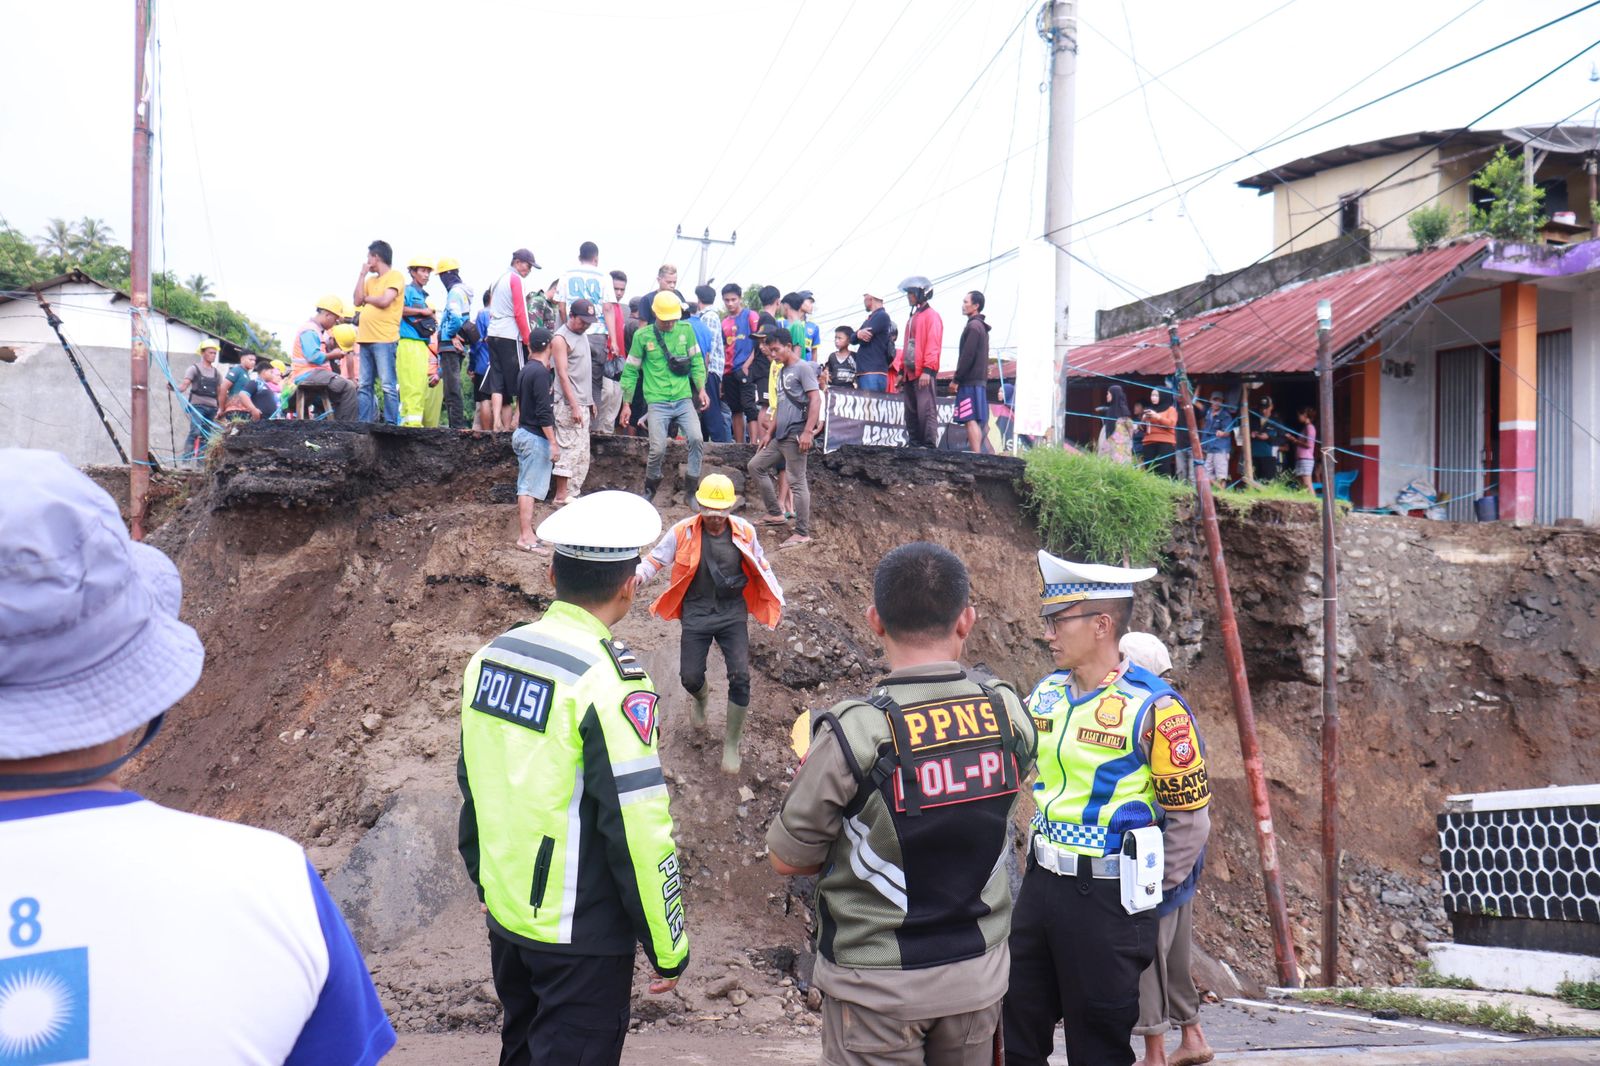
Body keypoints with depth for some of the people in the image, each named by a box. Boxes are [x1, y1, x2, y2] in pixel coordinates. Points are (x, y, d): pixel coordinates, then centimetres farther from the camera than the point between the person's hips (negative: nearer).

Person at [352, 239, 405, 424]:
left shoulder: (395, 276, -2)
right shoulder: (371, 279, 21)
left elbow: (384, 301, -14)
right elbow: (358, 301, 11)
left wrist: (366, 298, 5)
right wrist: (362, 275, 11)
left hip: (384, 339, -8)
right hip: (366, 339, 8)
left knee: (388, 385, -8)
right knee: (364, 386, 8)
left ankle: (391, 424, -9)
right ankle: (364, 423, 11)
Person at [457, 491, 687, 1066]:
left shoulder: (491, 656, 0)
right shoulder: (611, 681, -22)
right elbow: (638, 828, -22)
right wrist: (668, 947, -12)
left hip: (505, 916, 7)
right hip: (582, 934, -7)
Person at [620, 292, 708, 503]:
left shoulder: (686, 330, 4)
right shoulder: (643, 335, -1)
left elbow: (696, 361, 12)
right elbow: (631, 370, 4)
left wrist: (701, 389, 2)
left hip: (684, 399, 2)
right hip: (658, 402, -2)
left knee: (696, 439, -17)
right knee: (658, 449, -10)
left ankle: (691, 489, 0)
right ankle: (650, 489, 18)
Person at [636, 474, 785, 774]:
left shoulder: (744, 532, -4)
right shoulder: (683, 532, -9)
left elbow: (761, 567, 11)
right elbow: (656, 559, -3)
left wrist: (777, 600, 10)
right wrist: (639, 575, -24)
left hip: (733, 614, 0)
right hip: (696, 614, 0)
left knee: (740, 678, -8)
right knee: (689, 677, 3)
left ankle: (731, 742, 9)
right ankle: (701, 697, 45)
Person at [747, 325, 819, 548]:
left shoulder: (803, 368, -8)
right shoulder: (781, 372, 18)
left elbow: (816, 399, -15)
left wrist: (808, 432, -22)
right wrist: (770, 433, 21)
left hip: (795, 435, -10)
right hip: (780, 436, 10)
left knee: (797, 482, -8)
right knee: (755, 466, 13)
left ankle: (803, 533, -3)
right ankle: (775, 514, 19)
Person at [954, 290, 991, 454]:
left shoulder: (973, 326, -10)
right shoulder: (981, 326, 20)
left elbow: (967, 356, -17)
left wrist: (956, 379, -13)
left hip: (970, 381, -10)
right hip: (980, 380, 10)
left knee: (970, 419, -13)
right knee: (980, 420, 9)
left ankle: (975, 455, -18)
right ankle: (979, 452, 11)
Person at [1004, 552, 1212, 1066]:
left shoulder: (1153, 706, -15)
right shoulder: (1046, 693, 3)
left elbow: (1189, 818, -9)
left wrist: (1147, 890, -4)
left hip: (1109, 899, -6)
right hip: (1039, 883, 6)